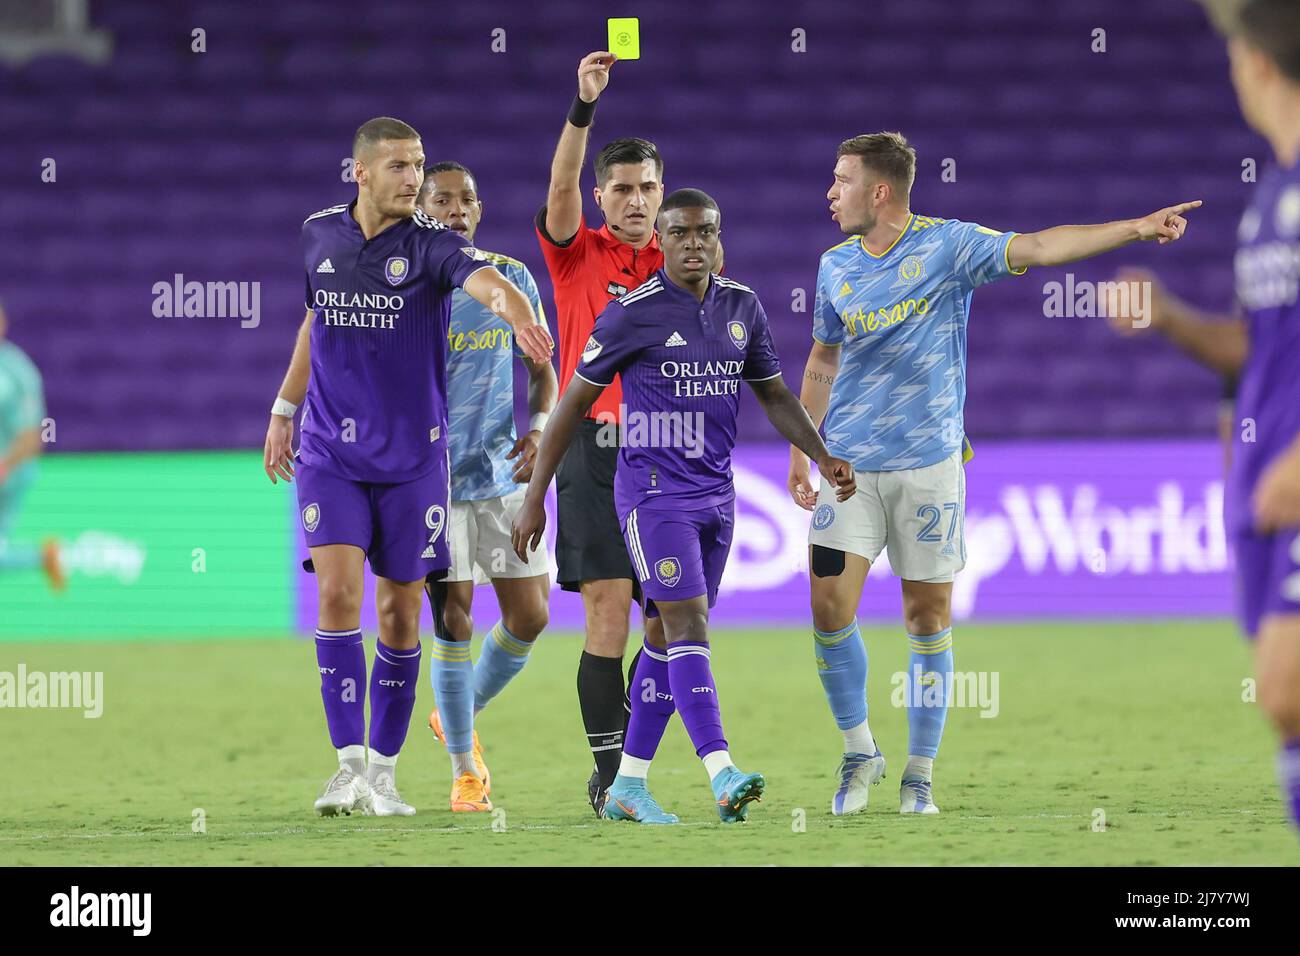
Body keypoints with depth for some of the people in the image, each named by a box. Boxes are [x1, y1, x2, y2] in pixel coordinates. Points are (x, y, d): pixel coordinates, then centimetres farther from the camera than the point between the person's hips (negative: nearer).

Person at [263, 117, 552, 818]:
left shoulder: (430, 243, -9)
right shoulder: (320, 235, 3)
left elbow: (481, 277, -31)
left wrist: (513, 308, -54)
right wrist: (283, 409, 24)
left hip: (411, 456, -1)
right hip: (330, 451, 1)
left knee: (401, 612, 4)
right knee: (338, 592, -14)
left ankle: (383, 770, 17)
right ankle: (349, 765, -10)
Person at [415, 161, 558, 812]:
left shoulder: (512, 280, 5)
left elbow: (543, 370, 12)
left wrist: (539, 428, -7)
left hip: (503, 470, 4)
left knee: (529, 616, 1)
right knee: (453, 618, -7)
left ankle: (458, 718, 27)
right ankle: (464, 769, 6)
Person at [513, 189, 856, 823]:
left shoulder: (742, 307, 7)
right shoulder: (633, 314, -9)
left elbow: (773, 394, 20)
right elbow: (574, 403, -3)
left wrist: (822, 456, 6)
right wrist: (535, 497, -3)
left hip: (715, 494, 6)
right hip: (652, 491, -6)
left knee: (668, 637, 9)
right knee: (687, 622, -17)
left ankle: (628, 787, 16)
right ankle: (722, 777, -27)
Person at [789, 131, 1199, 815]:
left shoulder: (946, 245, -5)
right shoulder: (836, 266, 7)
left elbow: (1035, 247, -14)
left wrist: (1133, 228, -25)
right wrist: (799, 452, 16)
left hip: (929, 464, -3)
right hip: (849, 463, 3)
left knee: (928, 618, 1)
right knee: (830, 606, -10)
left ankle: (920, 772, 12)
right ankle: (859, 752, 8)